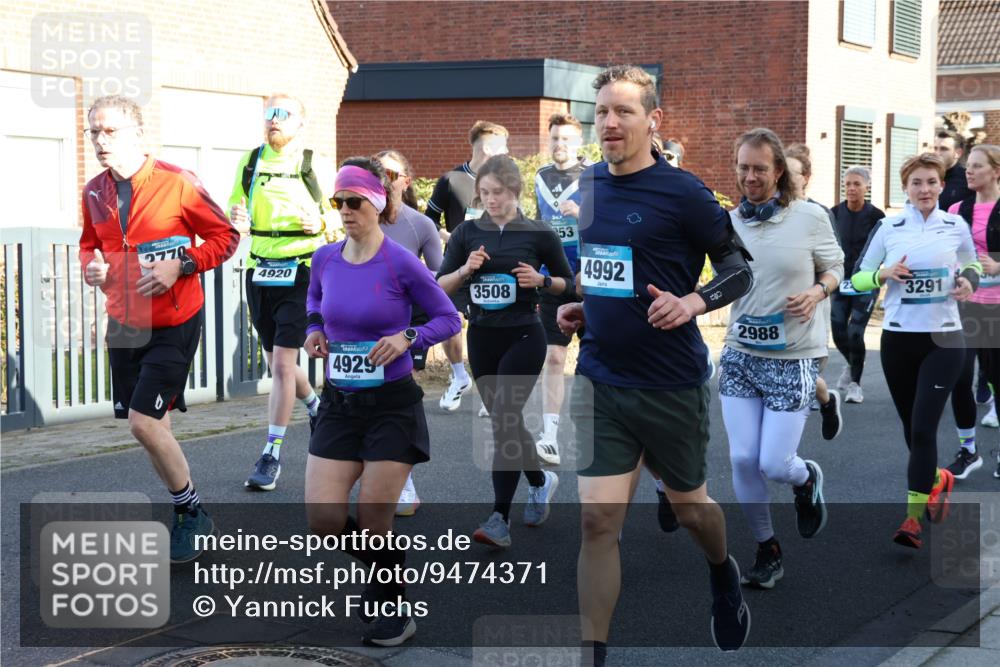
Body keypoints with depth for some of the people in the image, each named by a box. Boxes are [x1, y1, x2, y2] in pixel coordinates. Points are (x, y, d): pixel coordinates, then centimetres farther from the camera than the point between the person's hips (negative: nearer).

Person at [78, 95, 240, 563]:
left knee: (144, 423, -13)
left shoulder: (177, 184, -14)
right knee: (152, 427, 11)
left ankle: (191, 513, 9)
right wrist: (90, 265, -2)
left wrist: (180, 265, -20)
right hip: (123, 325, 6)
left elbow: (225, 236, -7)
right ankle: (189, 517, 30)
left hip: (172, 325, -6)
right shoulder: (94, 192, 3)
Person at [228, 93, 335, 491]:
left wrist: (321, 224, -16)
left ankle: (271, 454, -3)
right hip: (260, 274, 5)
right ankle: (316, 408, 44)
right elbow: (235, 205, 16)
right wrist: (238, 222, -6)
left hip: (301, 274, -5)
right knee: (276, 362, 14)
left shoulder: (315, 167, -3)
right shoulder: (250, 162, 8)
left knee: (282, 363, -10)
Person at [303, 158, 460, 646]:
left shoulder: (401, 263, -13)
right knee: (323, 520, -1)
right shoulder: (325, 259, 1)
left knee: (373, 523, -1)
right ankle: (386, 573, 29)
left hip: (392, 405, -5)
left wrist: (407, 338, -20)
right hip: (340, 403, 5)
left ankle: (395, 611, 24)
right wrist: (315, 331, 3)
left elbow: (448, 318, -5)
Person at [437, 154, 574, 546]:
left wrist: (541, 280, -13)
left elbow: (568, 284, 6)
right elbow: (441, 287, 3)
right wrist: (465, 269, -15)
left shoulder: (539, 233, -3)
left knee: (504, 418, -13)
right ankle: (540, 481, 39)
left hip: (523, 337, -4)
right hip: (482, 338, 4)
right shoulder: (467, 233, 4)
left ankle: (500, 520, -10)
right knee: (504, 421, 13)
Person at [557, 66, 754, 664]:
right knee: (598, 519, -5)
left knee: (690, 506, 17)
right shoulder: (587, 186, 5)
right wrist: (578, 305, 7)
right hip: (600, 381, 4)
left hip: (671, 384, -3)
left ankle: (724, 577, 51)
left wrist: (693, 303, -23)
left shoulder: (683, 192, -12)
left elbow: (741, 268, -6)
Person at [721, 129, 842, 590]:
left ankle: (807, 479, 32)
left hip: (793, 358, -3)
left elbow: (835, 267, 7)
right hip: (740, 354, 3)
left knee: (773, 464, -6)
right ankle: (767, 552, 20)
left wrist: (817, 292, -13)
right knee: (742, 460, 0)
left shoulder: (810, 217, -7)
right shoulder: (728, 222, 0)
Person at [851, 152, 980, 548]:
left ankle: (912, 518, -6)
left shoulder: (956, 226, 2)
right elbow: (858, 278, 6)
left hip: (943, 339, -2)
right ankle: (937, 478, 41)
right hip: (898, 339, 2)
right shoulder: (888, 228, 1)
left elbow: (971, 265, 19)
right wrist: (885, 274, -13)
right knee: (910, 425, 12)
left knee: (923, 427, -10)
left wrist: (968, 280, -3)